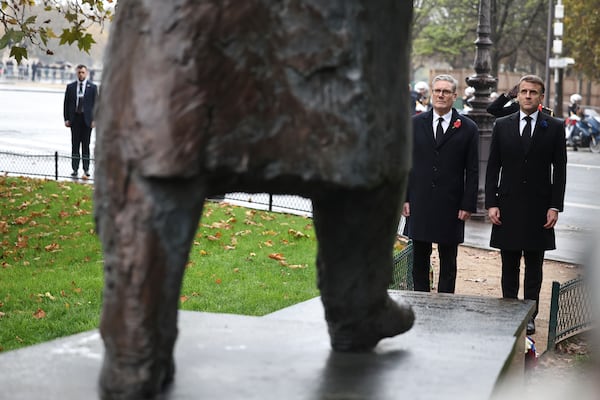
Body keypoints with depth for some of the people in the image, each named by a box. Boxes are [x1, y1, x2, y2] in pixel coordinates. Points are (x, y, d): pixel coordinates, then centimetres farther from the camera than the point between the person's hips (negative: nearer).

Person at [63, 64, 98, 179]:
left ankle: (86, 170, 4)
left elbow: (95, 104, 2)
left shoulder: (92, 87, 3)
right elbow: (66, 104, 8)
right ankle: (75, 169, 8)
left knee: (86, 146, 1)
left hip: (87, 119, -1)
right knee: (75, 145, 4)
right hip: (74, 118, 2)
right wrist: (66, 119, 0)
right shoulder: (70, 87, 7)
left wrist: (94, 120, -5)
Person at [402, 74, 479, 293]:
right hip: (419, 204, 2)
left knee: (448, 263, 6)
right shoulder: (416, 123, 6)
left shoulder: (467, 128, 1)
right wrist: (404, 198, 0)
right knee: (419, 259, 8)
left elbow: (472, 171, 0)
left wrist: (468, 205, -6)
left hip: (450, 206, -2)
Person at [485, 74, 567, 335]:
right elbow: (493, 167, 5)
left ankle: (530, 316, 13)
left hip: (539, 208, -1)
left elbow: (559, 170, 1)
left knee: (534, 267, 6)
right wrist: (491, 203, -3)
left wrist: (555, 206, -6)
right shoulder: (502, 125, 5)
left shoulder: (554, 128, 2)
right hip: (508, 206, 1)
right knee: (509, 266, 7)